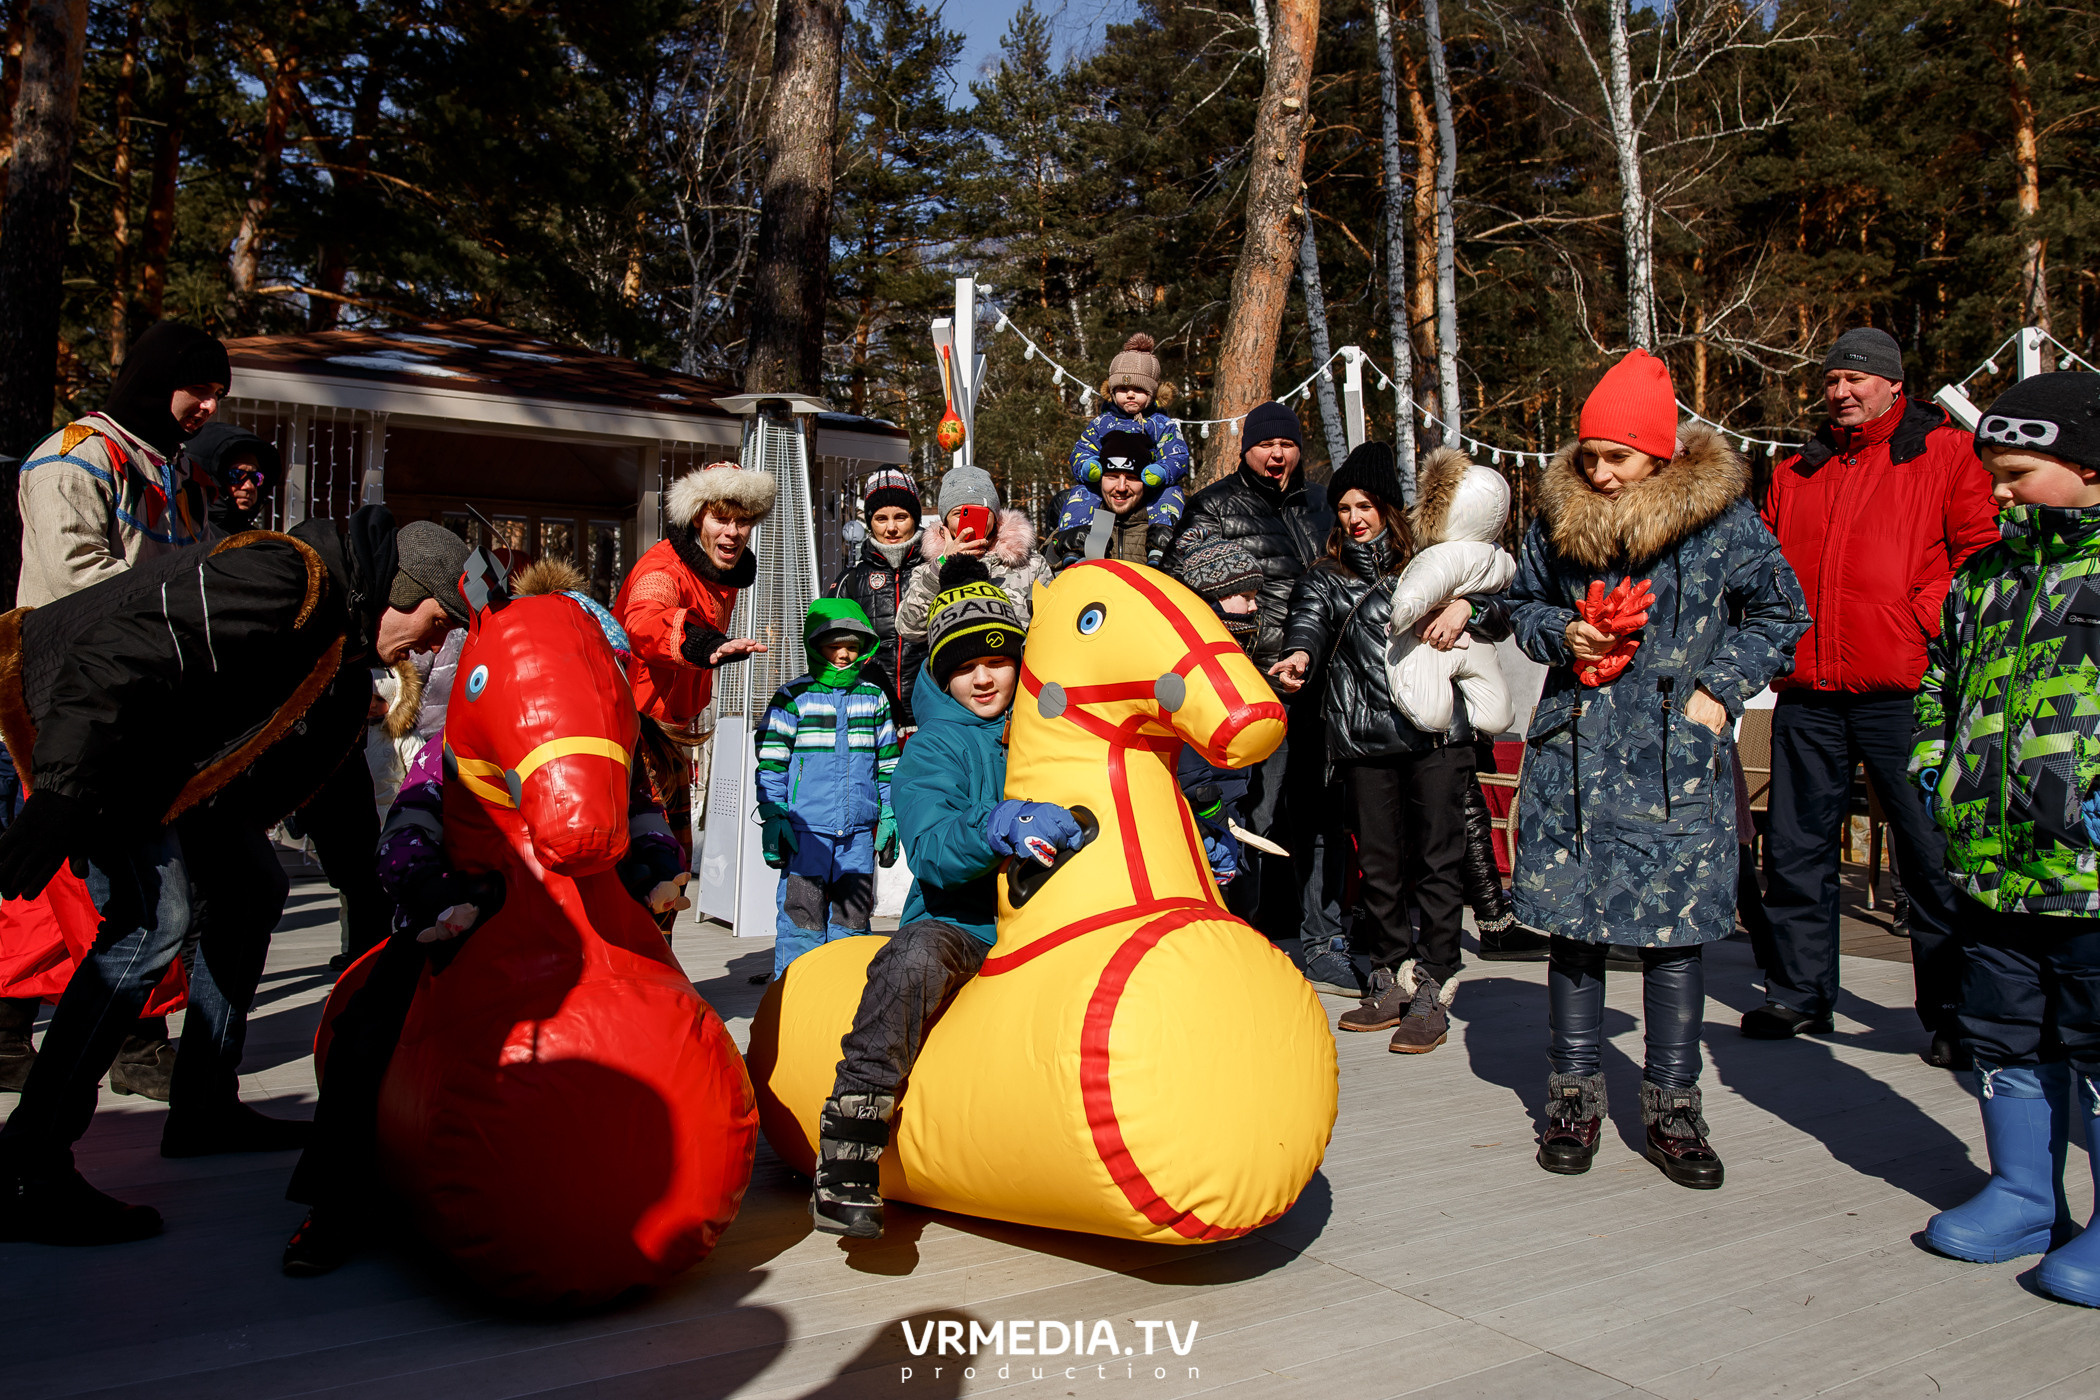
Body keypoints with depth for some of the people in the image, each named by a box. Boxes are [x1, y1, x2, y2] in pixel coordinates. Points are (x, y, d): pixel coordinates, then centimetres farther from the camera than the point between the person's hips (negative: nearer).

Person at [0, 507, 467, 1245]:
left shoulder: (347, 646, 7)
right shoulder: (287, 577, -26)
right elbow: (118, 658, -32)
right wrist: (61, 794, -36)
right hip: (69, 708, -11)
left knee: (252, 888, 12)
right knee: (154, 915, -21)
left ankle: (203, 1111, 21)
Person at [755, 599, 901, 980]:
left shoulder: (874, 698, 11)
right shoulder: (793, 697, 1)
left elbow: (887, 761, 17)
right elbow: (771, 763, 0)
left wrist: (889, 816, 13)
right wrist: (773, 817, -6)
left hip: (859, 830, 3)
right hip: (805, 827, -3)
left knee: (852, 917, 9)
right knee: (802, 917, -2)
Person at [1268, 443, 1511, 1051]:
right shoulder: (1325, 579, 15)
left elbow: (1498, 617, 12)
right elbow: (1309, 620, -6)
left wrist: (1466, 608, -10)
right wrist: (1299, 656, -29)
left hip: (1436, 733, -1)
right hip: (1364, 739, 2)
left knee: (1436, 860, -4)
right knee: (1378, 865, 7)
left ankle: (1431, 994, 1)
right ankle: (1391, 983, 19)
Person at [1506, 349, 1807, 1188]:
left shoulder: (1722, 519, -4)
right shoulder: (1558, 516, 3)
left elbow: (1780, 611, 7)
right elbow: (1524, 602, 17)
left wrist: (1721, 687, -4)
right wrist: (1561, 633, -4)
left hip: (1677, 760, -2)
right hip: (1572, 754, 2)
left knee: (1674, 931, 3)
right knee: (1572, 927, 6)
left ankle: (1672, 1107, 18)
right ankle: (1574, 1097, 20)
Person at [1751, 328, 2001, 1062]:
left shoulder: (1946, 455, 4)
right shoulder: (1795, 473, 17)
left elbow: (1982, 553, -2)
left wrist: (1930, 622, -13)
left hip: (1902, 691, -4)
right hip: (1807, 694, 5)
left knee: (1932, 855, 2)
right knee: (1795, 849, 10)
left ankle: (1952, 1013, 14)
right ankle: (1798, 993, 23)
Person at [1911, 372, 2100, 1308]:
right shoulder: (1985, 575, 15)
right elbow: (1942, 677, 26)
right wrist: (1933, 759, 13)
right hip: (1992, 861, 7)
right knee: (2005, 1038, 16)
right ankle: (2024, 1200, 31)